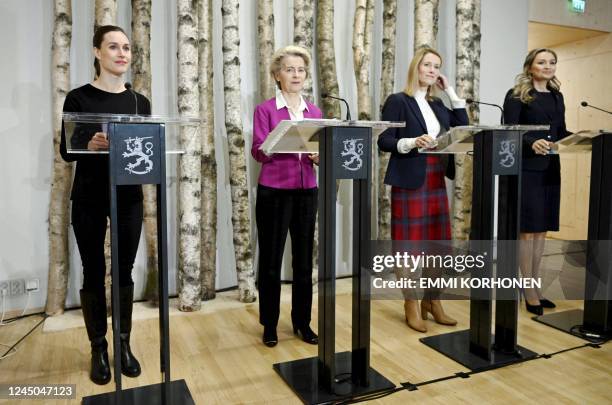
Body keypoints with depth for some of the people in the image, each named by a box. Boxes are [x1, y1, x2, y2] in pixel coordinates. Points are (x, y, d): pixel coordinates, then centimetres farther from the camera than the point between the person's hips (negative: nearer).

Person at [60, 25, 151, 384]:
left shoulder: (139, 101, 8)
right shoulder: (78, 98, -1)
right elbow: (66, 151, -4)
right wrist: (90, 144, -24)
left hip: (128, 197, 2)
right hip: (89, 199, -2)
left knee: (124, 272, 8)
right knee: (94, 273, 6)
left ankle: (125, 345, 22)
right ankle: (99, 348, 21)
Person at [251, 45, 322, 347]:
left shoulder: (315, 112, 13)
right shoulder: (265, 110, -1)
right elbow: (259, 151, -10)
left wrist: (319, 155, -11)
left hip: (306, 192, 4)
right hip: (273, 192, -4)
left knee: (304, 259, 7)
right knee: (271, 259, 3)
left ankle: (302, 321, 22)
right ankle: (269, 325, 18)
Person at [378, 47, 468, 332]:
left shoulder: (437, 105, 16)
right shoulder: (398, 101, -4)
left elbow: (463, 128, 10)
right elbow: (383, 141, -9)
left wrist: (452, 92, 8)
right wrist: (412, 142, -25)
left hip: (436, 183, 7)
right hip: (409, 182, -7)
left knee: (437, 242, 10)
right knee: (410, 244, 0)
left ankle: (432, 301, 23)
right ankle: (411, 305, 12)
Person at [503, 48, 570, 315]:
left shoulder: (557, 96, 16)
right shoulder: (517, 96, -4)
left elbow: (561, 132, 17)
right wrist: (532, 142, -29)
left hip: (550, 170, 7)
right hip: (526, 170, -7)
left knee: (542, 230, 10)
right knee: (528, 230, -2)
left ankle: (534, 286, 21)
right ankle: (529, 291, 8)